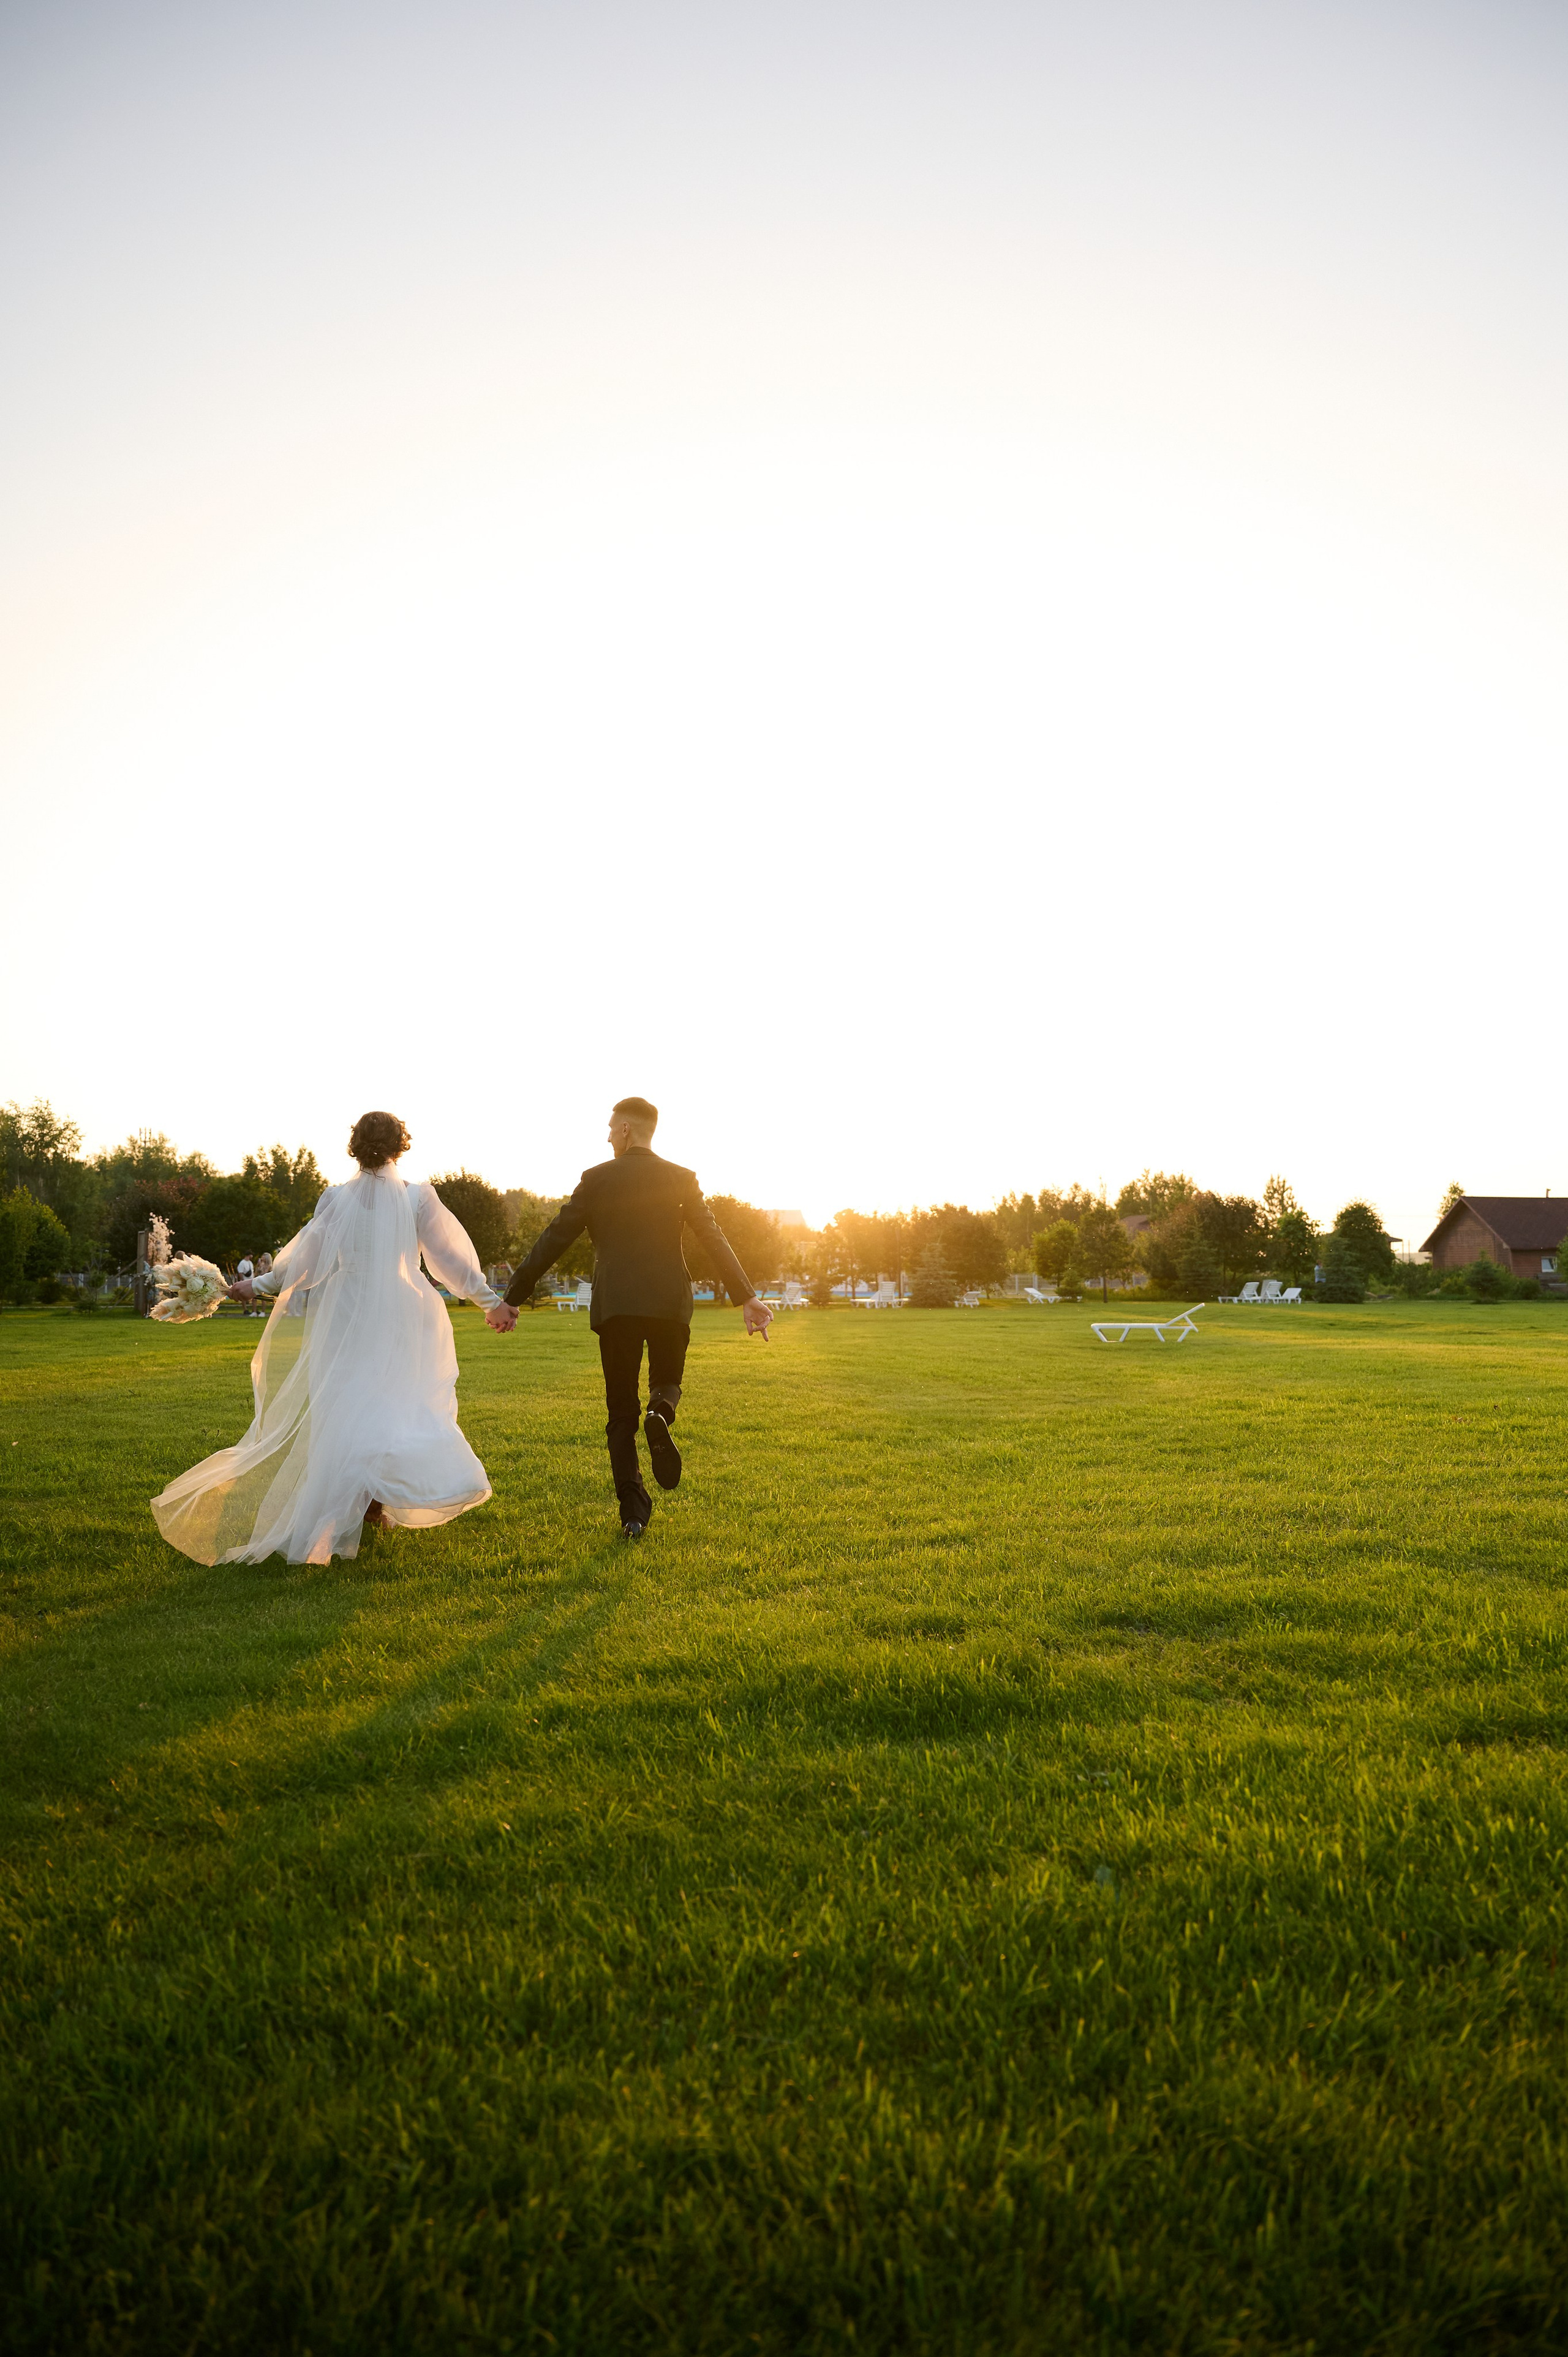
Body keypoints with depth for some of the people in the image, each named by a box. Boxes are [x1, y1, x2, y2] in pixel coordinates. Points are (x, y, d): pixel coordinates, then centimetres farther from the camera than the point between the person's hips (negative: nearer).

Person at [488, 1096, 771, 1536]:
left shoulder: (596, 1178, 3)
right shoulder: (681, 1179, 5)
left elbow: (553, 1240, 1)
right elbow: (715, 1240, -4)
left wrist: (512, 1298, 5)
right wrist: (747, 1298, -4)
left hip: (615, 1306, 0)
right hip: (669, 1302, 1)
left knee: (622, 1412, 9)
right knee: (667, 1383, 22)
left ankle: (634, 1512, 0)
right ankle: (660, 1415, -16)